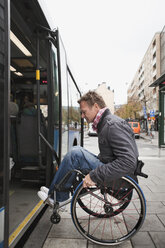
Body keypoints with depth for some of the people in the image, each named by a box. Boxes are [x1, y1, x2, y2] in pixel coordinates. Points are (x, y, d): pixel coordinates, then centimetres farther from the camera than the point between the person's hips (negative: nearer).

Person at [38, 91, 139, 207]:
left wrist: (95, 175, -30)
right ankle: (56, 194, 14)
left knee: (76, 154, -20)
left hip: (118, 178, -10)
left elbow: (129, 162, -30)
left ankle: (57, 197, 0)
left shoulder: (114, 125, -21)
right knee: (78, 151, 10)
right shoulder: (104, 123, 11)